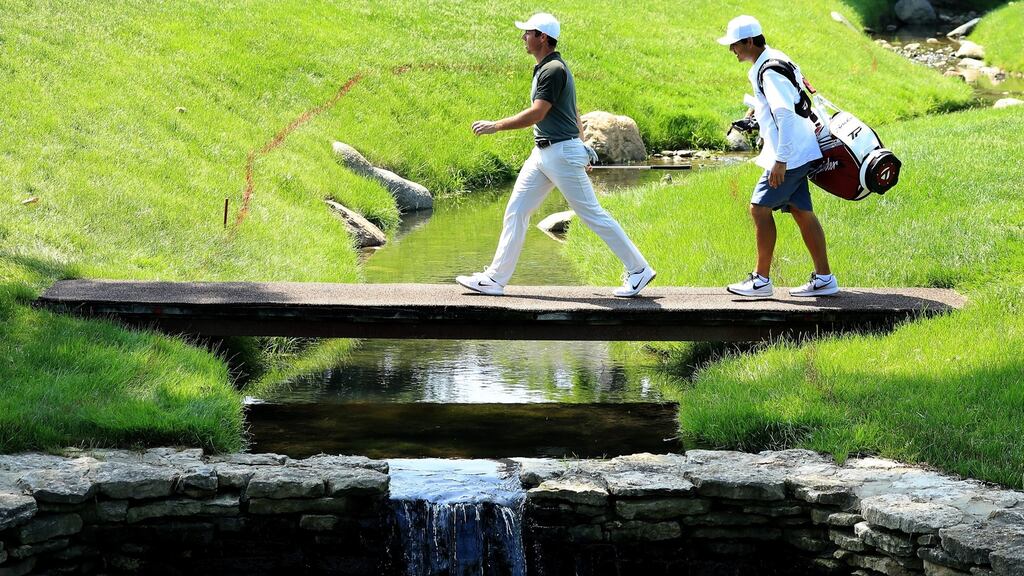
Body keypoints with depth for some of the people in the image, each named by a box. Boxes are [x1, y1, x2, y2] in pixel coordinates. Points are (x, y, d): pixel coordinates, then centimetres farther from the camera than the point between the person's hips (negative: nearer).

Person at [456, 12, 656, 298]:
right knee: (515, 211, 6)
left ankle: (639, 270, 5)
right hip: (542, 153, 10)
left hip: (562, 153, -10)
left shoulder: (554, 70, -17)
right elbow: (574, 113, 21)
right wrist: (581, 150, 24)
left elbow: (536, 114, -24)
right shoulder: (545, 68, 15)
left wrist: (495, 126, -20)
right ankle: (495, 278, 8)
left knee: (592, 214, -4)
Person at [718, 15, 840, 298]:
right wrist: (758, 107, 19)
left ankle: (761, 280, -1)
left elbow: (785, 114, -24)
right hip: (798, 154, 10)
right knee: (801, 211, 10)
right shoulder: (771, 60, 14)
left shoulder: (770, 70, -18)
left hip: (789, 155, -10)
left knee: (760, 208, -6)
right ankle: (824, 279, 11)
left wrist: (780, 161, -25)